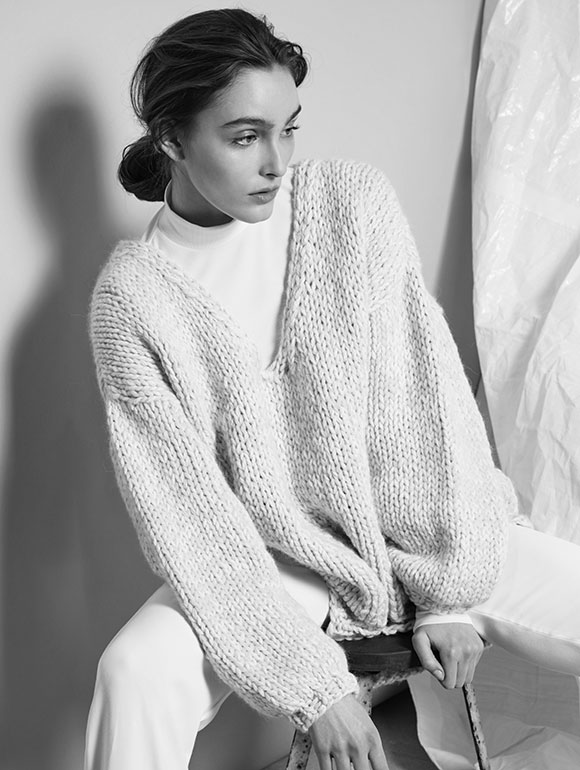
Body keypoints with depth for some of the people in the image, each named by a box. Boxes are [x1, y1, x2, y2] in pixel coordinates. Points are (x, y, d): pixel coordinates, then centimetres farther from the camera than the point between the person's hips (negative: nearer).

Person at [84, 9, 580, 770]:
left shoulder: (354, 200, -9)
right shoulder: (134, 294, -12)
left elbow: (428, 395, -9)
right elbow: (187, 508, -14)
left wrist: (450, 591, -12)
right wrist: (313, 683, -19)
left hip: (424, 529, 2)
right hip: (273, 560, -2)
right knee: (134, 678, -27)